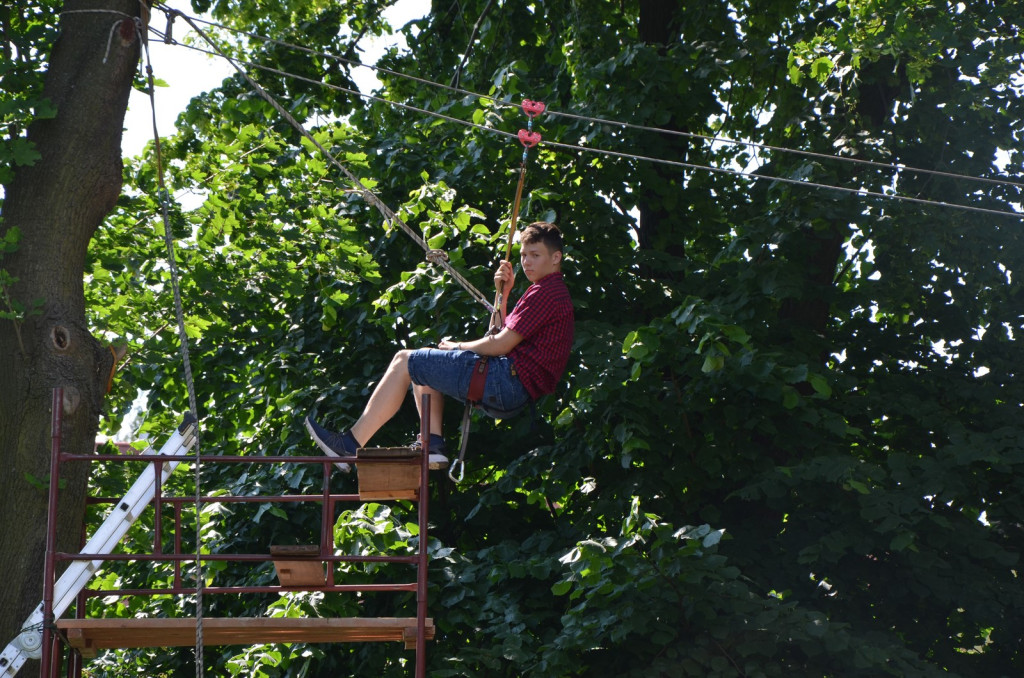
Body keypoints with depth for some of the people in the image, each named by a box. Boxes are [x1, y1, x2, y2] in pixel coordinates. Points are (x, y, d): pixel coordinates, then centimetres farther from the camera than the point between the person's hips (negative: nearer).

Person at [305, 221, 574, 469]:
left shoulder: (546, 292, -11)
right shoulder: (550, 290, 23)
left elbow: (500, 344, -15)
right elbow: (501, 335, 25)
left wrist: (457, 346, 1)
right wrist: (502, 295, 14)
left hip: (511, 381, -11)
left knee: (404, 360, -5)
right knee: (421, 364, 26)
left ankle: (351, 445, -5)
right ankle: (433, 445, 7)